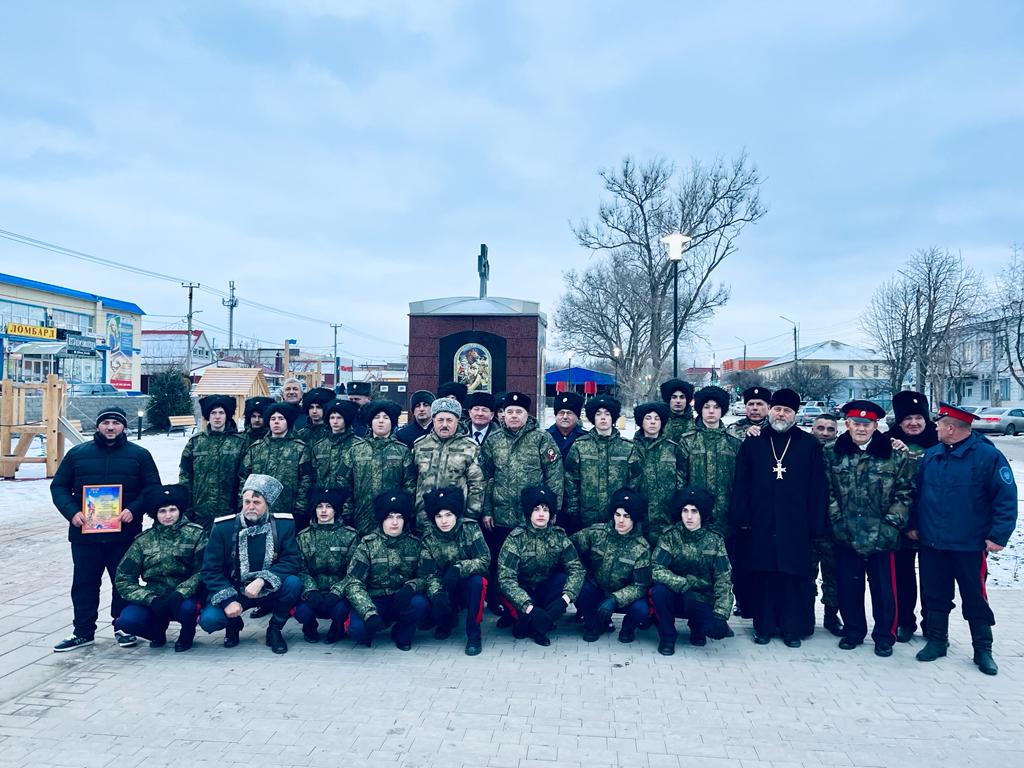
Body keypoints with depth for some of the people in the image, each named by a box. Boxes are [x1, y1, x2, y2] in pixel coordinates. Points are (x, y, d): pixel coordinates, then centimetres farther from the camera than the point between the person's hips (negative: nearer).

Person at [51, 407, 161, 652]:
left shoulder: (139, 455, 4)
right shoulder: (77, 454, 8)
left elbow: (153, 489, 2)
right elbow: (58, 487, 9)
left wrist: (134, 510, -14)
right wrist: (71, 512, -8)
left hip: (124, 533, -1)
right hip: (85, 533, 1)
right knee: (84, 583, 9)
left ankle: (123, 627, 22)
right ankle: (83, 631, 21)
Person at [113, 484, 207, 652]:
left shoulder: (195, 534, -3)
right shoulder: (144, 540, 4)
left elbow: (203, 572, -11)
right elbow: (123, 578, -2)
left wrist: (179, 594, -26)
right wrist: (151, 600, -16)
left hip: (184, 598, -2)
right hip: (153, 599, 2)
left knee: (187, 608, -35)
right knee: (126, 620, -25)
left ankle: (187, 634, 3)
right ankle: (158, 632, 11)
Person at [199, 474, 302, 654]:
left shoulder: (284, 524, -10)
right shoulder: (223, 527, -9)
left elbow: (292, 560, -16)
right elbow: (211, 569, -8)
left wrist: (262, 580, -30)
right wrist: (228, 600, -20)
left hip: (269, 591, 0)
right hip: (234, 592, 0)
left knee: (293, 583, -30)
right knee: (208, 620, -25)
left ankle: (275, 630, -2)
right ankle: (234, 624, 13)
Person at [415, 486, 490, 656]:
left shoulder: (470, 529, -14)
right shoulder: (429, 539, -9)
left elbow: (484, 560, -21)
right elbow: (428, 574, -13)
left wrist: (459, 568, -37)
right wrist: (437, 594, -33)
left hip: (469, 587, -2)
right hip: (445, 591, 2)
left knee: (477, 580, -35)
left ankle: (474, 633, -16)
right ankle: (448, 621, 13)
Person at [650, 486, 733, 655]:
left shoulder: (714, 540, -6)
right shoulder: (670, 536, -9)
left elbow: (724, 579, -11)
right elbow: (655, 570, -20)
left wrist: (721, 614, -23)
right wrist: (685, 584, -33)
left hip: (703, 602, 1)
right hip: (675, 596, -1)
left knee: (718, 630, -26)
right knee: (659, 590, -32)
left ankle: (697, 628, 12)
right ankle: (667, 636, -5)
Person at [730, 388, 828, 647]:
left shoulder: (810, 445, 5)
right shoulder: (752, 443, 8)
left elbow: (818, 488, 2)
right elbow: (740, 484, 5)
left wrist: (817, 526, -3)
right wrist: (740, 518, -3)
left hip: (796, 527, -1)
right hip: (760, 526, 1)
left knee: (795, 577, 2)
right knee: (762, 577, 5)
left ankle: (793, 628, 16)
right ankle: (763, 627, 18)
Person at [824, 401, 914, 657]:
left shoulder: (894, 456, 0)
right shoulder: (832, 455, 3)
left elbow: (905, 492, 0)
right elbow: (827, 490, 4)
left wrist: (892, 521, -6)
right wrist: (837, 518, -3)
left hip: (882, 537, -1)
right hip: (845, 535, 2)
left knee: (884, 586, 6)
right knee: (848, 585, 11)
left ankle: (885, 635, 23)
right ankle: (853, 630, 28)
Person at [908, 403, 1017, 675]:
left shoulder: (987, 455, -12)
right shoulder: (931, 455, 5)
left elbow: (1006, 497, -13)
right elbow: (918, 492, 14)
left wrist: (998, 535, -17)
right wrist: (914, 524, 13)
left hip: (969, 545, -5)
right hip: (932, 542, 5)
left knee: (975, 598, 7)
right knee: (934, 595, 13)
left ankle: (983, 650, 23)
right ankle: (936, 640, 28)